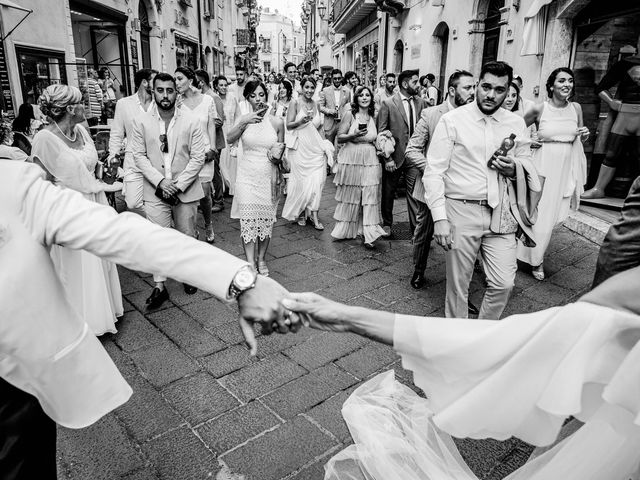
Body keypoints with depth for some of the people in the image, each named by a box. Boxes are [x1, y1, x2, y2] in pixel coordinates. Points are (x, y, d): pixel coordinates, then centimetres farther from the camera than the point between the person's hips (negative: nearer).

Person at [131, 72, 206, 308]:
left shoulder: (191, 121, -4)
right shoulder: (141, 121, -1)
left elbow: (198, 157, -6)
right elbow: (139, 155, -1)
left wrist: (178, 184, -12)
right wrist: (160, 181, -13)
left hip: (186, 190, 0)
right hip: (155, 191, 0)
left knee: (187, 236, 11)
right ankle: (159, 287, 11)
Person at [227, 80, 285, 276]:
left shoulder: (277, 122, 3)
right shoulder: (243, 119, 2)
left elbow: (281, 152, 12)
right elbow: (230, 139, -15)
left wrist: (278, 156, -9)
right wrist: (244, 123, -27)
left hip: (268, 177, 1)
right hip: (247, 176, -1)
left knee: (266, 219, 6)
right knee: (248, 219, -4)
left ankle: (261, 259, 24)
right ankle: (250, 262, 5)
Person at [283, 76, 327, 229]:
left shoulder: (316, 105, 12)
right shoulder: (295, 103, -2)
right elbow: (288, 126, -5)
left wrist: (325, 144, 13)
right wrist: (301, 121, -21)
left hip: (316, 147, 4)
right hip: (300, 146, -4)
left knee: (316, 181, -4)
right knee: (302, 181, 1)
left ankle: (314, 215, -1)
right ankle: (301, 212, 18)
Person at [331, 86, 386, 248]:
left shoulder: (374, 117, 11)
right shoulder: (350, 115, 0)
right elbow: (340, 137, -4)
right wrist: (354, 135, -18)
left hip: (370, 160, 3)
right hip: (351, 159, -2)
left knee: (370, 196, -4)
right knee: (349, 195, 7)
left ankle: (369, 234, -2)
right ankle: (345, 229, 23)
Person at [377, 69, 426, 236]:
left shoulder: (420, 102, 6)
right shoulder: (388, 104, -6)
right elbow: (380, 133, -7)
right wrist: (387, 158, -12)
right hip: (394, 156, -2)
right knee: (388, 192, 11)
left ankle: (416, 227, 10)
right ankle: (387, 224, 30)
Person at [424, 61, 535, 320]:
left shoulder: (516, 123, 9)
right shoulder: (452, 120, -4)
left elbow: (529, 165, 19)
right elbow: (434, 172, -7)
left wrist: (515, 169, -7)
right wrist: (439, 217, -15)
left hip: (501, 213, 4)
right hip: (461, 211, -3)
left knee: (503, 284, 4)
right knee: (458, 285, 7)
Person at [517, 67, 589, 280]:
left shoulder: (576, 108, 3)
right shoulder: (539, 109, -7)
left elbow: (579, 139, 14)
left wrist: (584, 135, -6)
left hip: (565, 169, 4)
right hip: (542, 166, -3)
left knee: (550, 215, 10)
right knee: (538, 214, 0)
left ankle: (536, 258, 29)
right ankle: (535, 260, 21)